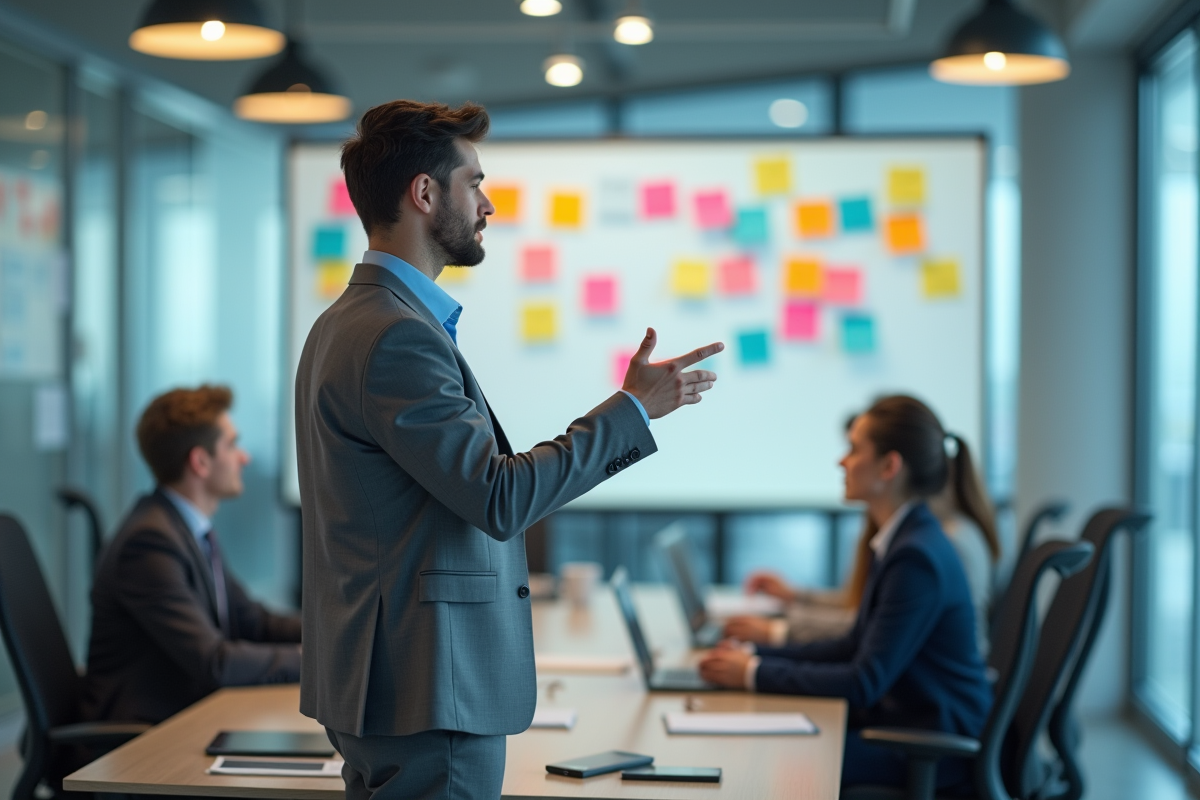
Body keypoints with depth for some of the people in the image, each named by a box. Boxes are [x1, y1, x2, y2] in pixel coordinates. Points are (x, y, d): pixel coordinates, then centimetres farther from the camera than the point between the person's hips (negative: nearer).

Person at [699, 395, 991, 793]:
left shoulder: (917, 557, -22)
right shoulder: (899, 541, 9)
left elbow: (863, 684, -22)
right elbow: (856, 646, 15)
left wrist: (755, 673, -16)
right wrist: (756, 654, 7)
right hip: (902, 719, 9)